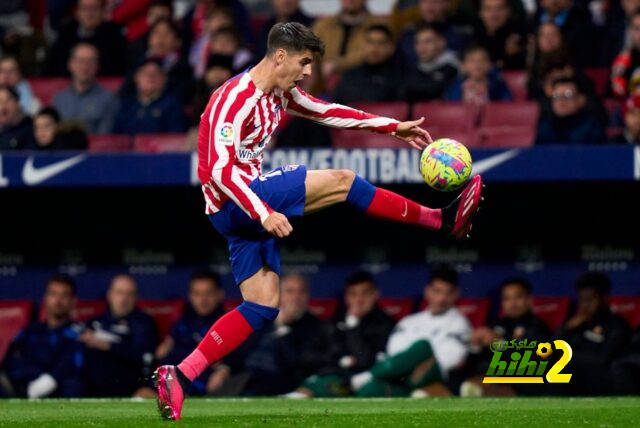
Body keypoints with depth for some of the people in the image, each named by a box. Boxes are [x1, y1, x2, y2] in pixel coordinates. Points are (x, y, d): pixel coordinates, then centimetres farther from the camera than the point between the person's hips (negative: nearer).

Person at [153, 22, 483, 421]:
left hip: (253, 205, 10)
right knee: (342, 182, -13)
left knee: (263, 306, 4)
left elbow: (328, 112, 21)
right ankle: (443, 220, -1)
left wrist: (394, 127, 19)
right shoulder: (236, 100, -19)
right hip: (233, 203, -10)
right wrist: (264, 214, -33)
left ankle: (179, 375, -1)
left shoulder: (281, 93, 10)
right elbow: (220, 170, -25)